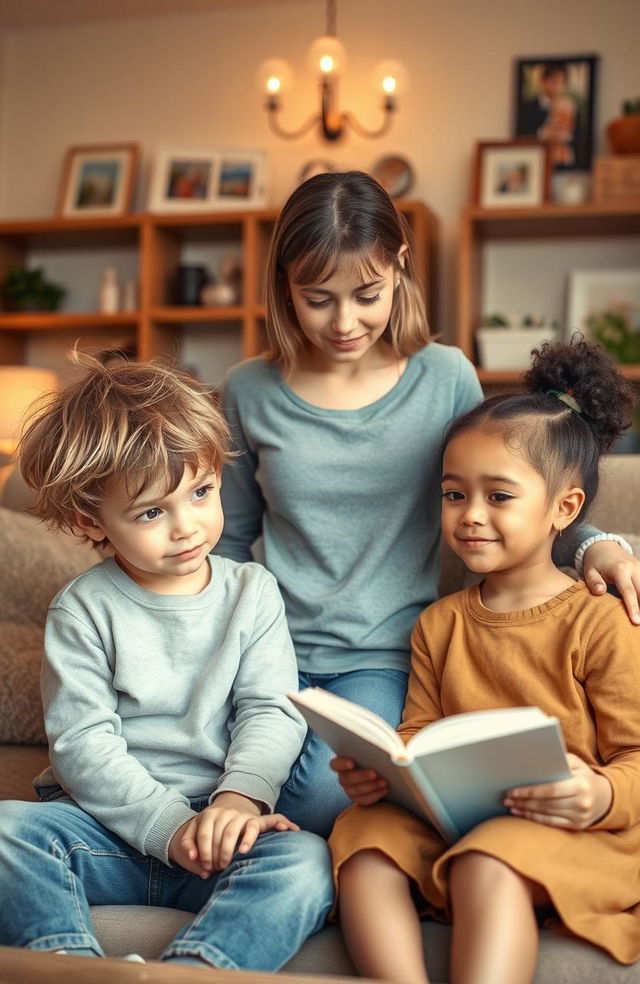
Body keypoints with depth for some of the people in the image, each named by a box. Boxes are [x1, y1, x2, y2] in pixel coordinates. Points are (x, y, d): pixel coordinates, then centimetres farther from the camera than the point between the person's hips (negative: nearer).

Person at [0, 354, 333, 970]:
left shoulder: (252, 592, 5)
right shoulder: (83, 611, 0)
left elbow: (271, 711, -3)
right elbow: (82, 744, -7)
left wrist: (239, 798, -23)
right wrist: (170, 825, -19)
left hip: (218, 833, 1)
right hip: (110, 824, 0)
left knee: (306, 863, -29)